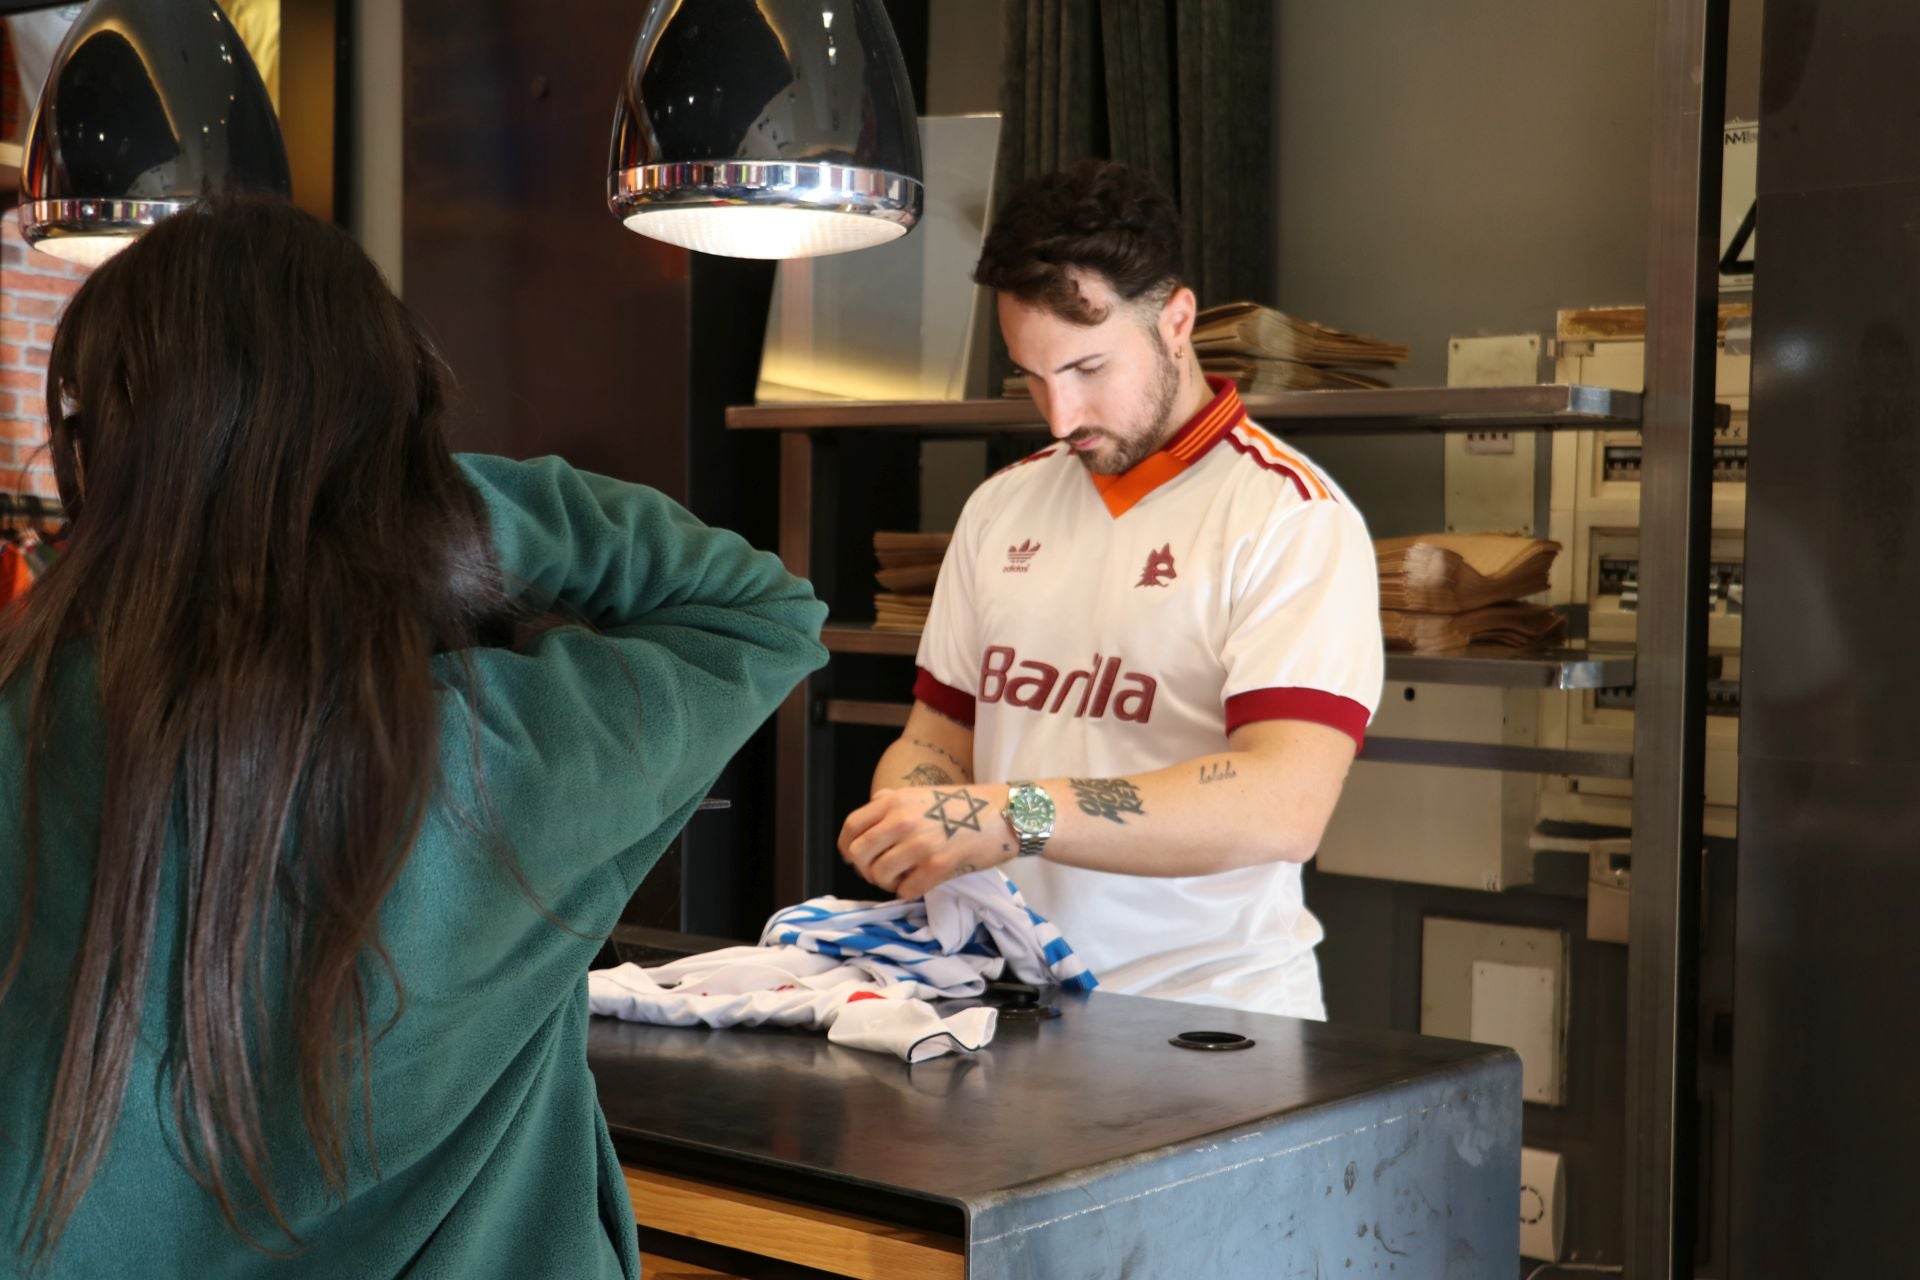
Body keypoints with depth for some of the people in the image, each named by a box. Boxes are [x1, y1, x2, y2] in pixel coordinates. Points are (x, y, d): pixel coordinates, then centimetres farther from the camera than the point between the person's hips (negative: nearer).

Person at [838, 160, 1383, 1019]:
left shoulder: (1292, 519, -4)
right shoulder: (1001, 508, 16)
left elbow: (1284, 804, -17)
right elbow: (936, 739, 21)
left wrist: (1011, 816, -23)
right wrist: (907, 833, -1)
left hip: (1208, 1019, -4)